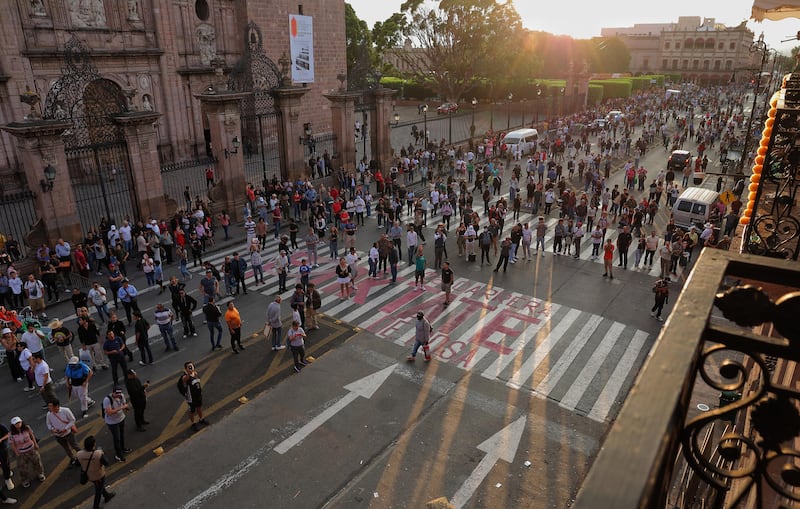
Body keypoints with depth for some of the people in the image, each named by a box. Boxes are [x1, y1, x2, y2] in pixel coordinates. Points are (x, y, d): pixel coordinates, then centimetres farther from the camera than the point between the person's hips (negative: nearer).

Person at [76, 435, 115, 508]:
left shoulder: (79, 454, -27)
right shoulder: (99, 454, -38)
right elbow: (106, 463, -23)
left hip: (88, 476, 5)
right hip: (99, 476, -5)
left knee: (100, 486, 33)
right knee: (98, 491, 23)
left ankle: (107, 495, 58)